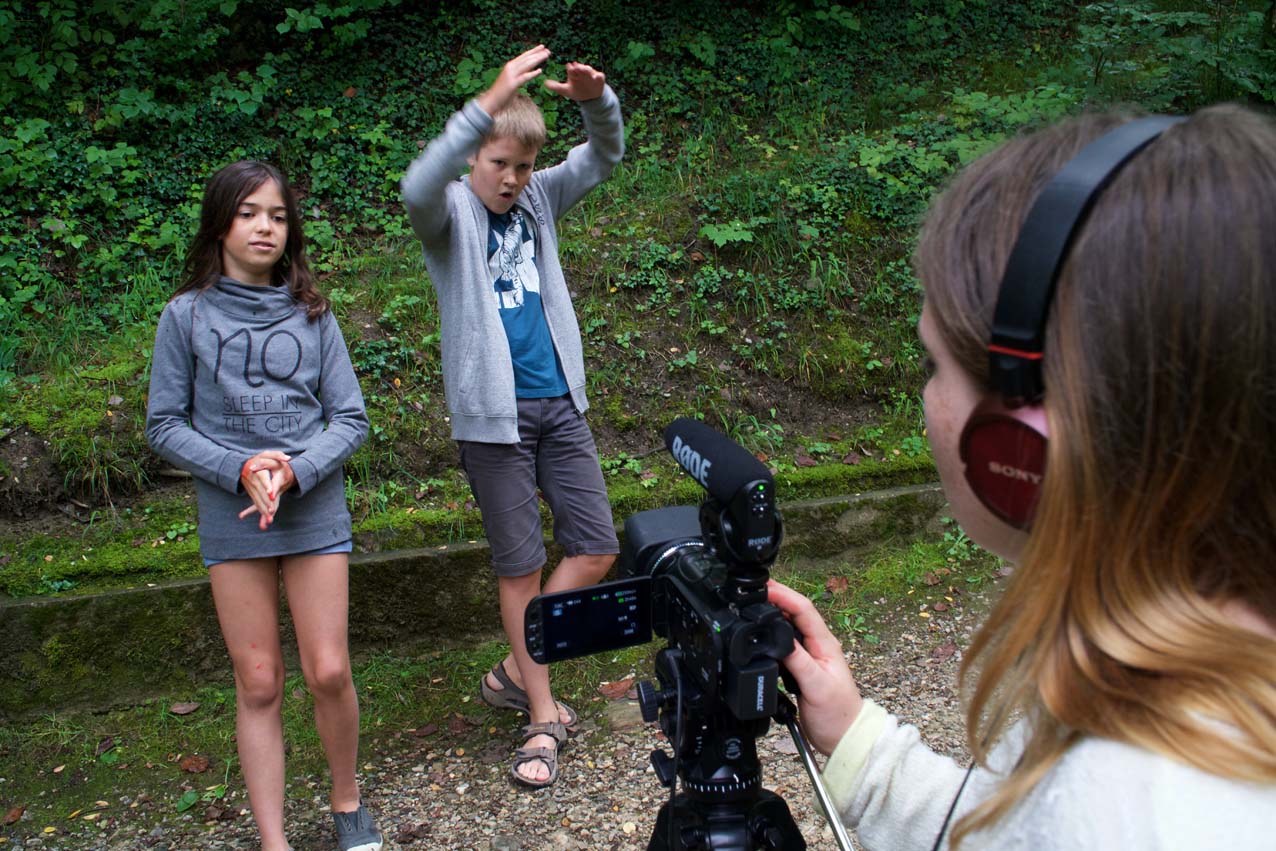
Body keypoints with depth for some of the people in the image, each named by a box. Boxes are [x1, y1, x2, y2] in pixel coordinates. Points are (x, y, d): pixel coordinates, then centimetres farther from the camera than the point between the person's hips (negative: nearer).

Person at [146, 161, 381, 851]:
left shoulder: (311, 314, 4)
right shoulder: (187, 316, 1)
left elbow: (350, 418, 2)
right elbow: (164, 426, 1)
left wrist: (294, 472, -14)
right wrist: (241, 469, -14)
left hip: (316, 511, 1)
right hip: (231, 517, 0)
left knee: (328, 672, -1)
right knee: (258, 683, 4)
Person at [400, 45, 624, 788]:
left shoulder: (537, 201, 8)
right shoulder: (452, 214, -7)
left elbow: (606, 157, 7)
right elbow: (419, 189, -30)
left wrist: (597, 99, -16)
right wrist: (490, 105, -41)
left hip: (560, 401, 5)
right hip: (493, 412, -5)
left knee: (598, 547, 4)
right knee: (521, 565, 4)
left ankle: (516, 671, 22)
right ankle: (542, 715, 18)